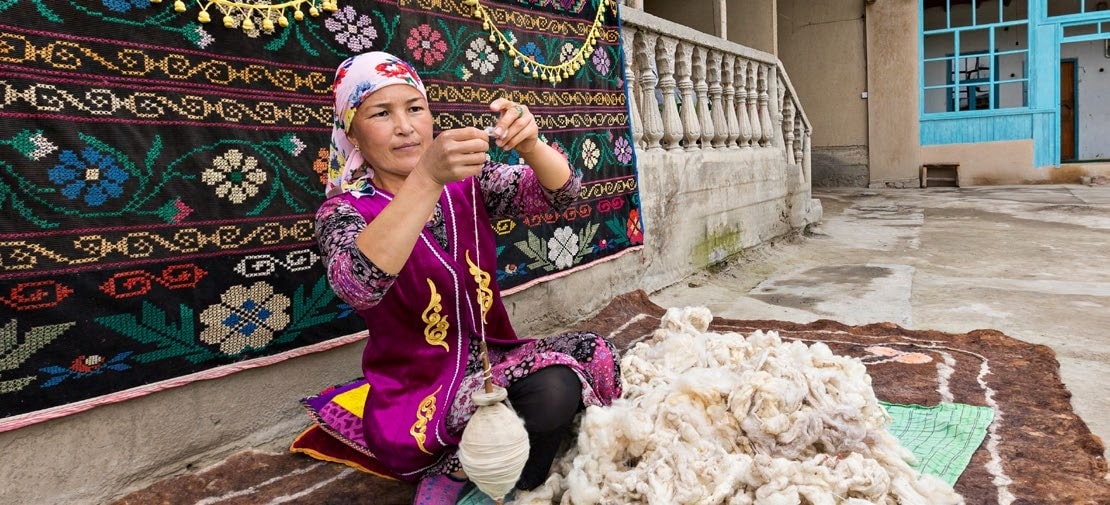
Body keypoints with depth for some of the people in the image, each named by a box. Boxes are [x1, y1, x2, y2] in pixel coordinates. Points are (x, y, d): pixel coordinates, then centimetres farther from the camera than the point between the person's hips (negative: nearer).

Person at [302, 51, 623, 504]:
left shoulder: (468, 182, 5)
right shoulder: (344, 210, -9)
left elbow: (559, 193, -7)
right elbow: (359, 286, -31)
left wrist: (529, 144, -28)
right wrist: (427, 177, -40)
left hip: (491, 356, 7)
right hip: (418, 391, -6)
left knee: (595, 356, -14)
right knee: (549, 391, -28)